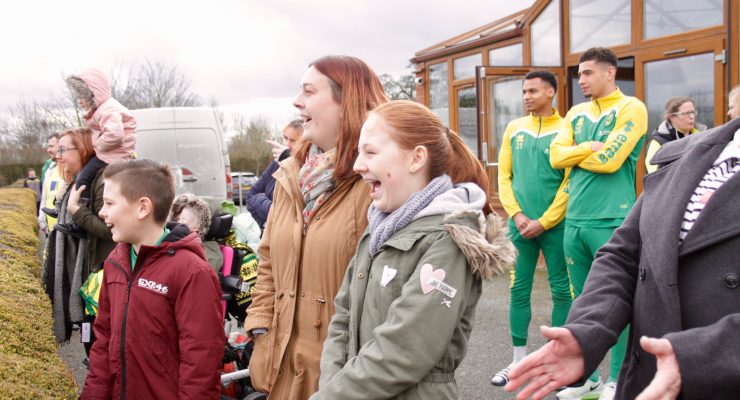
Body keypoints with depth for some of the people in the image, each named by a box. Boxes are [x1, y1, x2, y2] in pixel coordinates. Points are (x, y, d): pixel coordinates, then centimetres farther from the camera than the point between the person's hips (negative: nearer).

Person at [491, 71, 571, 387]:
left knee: (562, 291, 4)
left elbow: (570, 181, -6)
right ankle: (519, 360, 18)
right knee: (518, 290, 7)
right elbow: (504, 175, 7)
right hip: (520, 223, 3)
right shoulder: (514, 129, 9)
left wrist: (543, 221, -11)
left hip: (556, 224, -3)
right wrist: (516, 214, -6)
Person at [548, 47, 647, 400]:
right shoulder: (576, 113, 14)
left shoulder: (631, 108, -4)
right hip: (575, 220, 6)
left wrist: (575, 155, 1)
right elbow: (556, 156, 4)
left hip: (612, 221, -6)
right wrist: (592, 147, -10)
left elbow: (610, 160, -15)